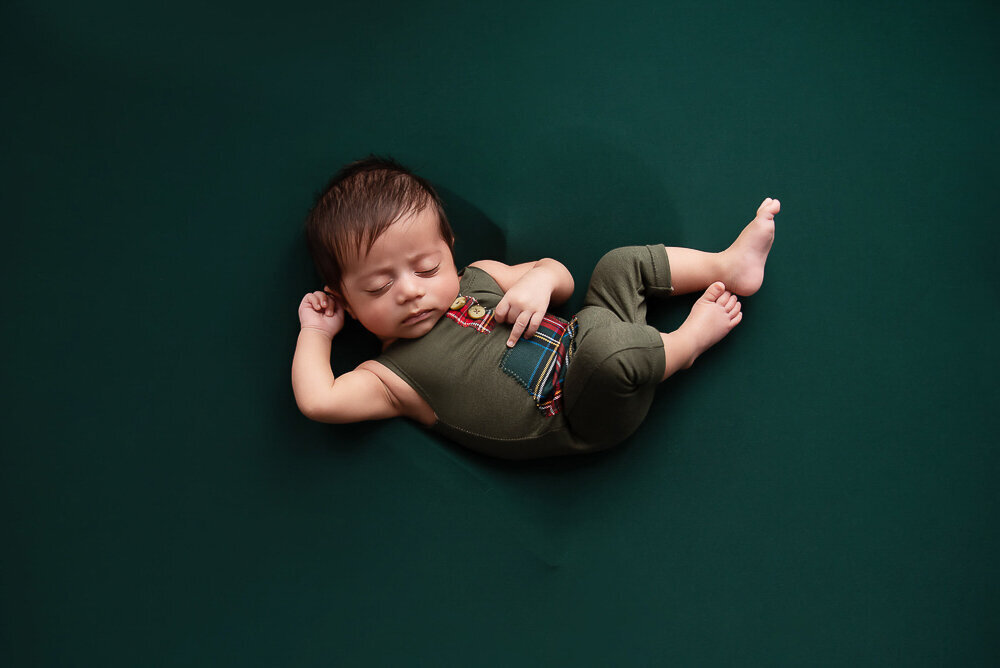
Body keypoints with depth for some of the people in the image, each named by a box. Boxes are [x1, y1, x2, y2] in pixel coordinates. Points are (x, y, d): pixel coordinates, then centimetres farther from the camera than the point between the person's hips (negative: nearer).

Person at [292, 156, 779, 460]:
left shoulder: (475, 277, 9)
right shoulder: (391, 376, -10)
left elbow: (562, 277, 15)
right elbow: (318, 401, -26)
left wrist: (538, 278, -9)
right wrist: (316, 333, -13)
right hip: (584, 423, -7)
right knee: (607, 344, -36)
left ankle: (729, 264, 21)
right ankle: (687, 339, -4)